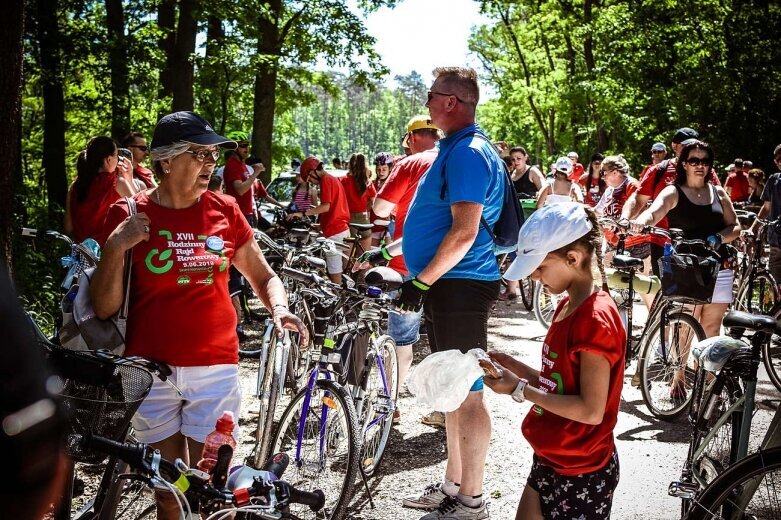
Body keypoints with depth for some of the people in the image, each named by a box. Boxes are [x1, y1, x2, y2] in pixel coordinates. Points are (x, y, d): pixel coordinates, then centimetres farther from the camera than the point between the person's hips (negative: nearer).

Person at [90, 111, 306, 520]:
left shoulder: (224, 211, 3)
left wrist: (279, 308, -6)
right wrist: (115, 248, -17)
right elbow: (104, 308, -4)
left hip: (216, 369, 1)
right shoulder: (130, 216, -2)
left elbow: (263, 276, 14)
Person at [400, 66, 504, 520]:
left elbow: (465, 231, -23)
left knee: (466, 394, -3)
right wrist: (423, 281, 24)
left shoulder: (468, 153, -16)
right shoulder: (457, 149, 17)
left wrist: (421, 281, -19)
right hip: (447, 285, 11)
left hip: (460, 288, -11)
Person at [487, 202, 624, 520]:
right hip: (550, 462, 9)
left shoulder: (596, 319, -22)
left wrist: (520, 390, -21)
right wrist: (512, 366, -2)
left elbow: (591, 410, -23)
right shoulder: (568, 307, 7)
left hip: (581, 475, -9)